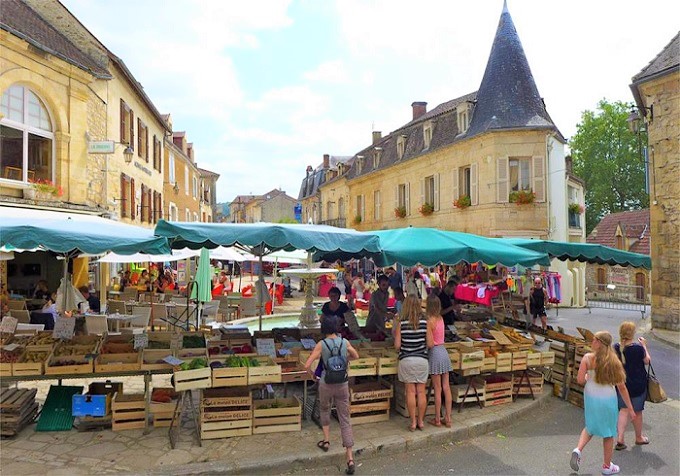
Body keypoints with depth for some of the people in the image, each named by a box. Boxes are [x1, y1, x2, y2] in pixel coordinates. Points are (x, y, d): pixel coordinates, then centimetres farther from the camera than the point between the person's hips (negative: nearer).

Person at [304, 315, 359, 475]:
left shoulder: (321, 344, -11)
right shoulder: (345, 342, -3)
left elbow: (307, 366, -14)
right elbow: (356, 356, 16)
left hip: (326, 384, -2)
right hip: (343, 384, 2)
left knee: (324, 410, 30)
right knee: (345, 420, 5)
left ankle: (326, 441, 33)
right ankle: (350, 459, 1)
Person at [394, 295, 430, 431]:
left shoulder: (401, 323, -8)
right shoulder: (425, 322, -5)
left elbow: (397, 345, -7)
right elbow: (429, 344, -3)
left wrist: (396, 334, 11)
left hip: (406, 360, -1)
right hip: (422, 359, 1)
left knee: (410, 392, 5)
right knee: (421, 392, 9)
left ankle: (413, 422, 10)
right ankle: (421, 421, 18)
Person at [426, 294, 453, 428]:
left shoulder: (429, 321, -16)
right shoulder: (440, 318, 5)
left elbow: (430, 344, -18)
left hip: (435, 353, -7)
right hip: (444, 352, 7)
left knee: (437, 389, 2)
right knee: (446, 387, 9)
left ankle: (437, 419, 12)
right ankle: (448, 418, 15)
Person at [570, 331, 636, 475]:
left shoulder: (588, 358, -13)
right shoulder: (614, 362, -10)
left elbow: (580, 380, -17)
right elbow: (622, 387, -7)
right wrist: (630, 408, 2)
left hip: (591, 398, 1)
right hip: (608, 400, -1)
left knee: (590, 427, 23)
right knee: (608, 433, 17)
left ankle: (578, 450, 2)